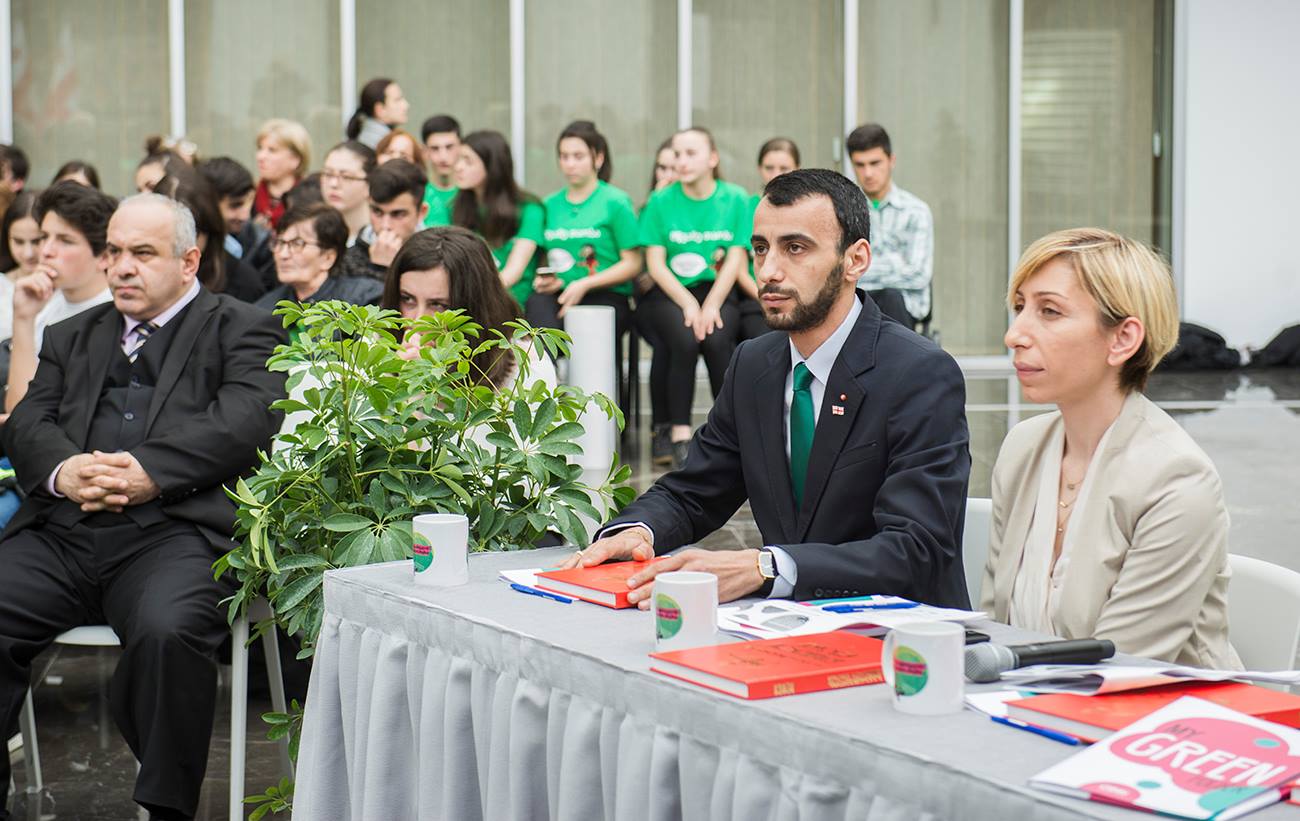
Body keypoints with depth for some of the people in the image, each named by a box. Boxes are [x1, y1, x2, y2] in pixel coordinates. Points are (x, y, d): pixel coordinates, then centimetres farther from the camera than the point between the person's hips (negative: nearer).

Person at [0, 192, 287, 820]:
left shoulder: (242, 330, 14)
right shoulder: (73, 337, 30)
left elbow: (248, 419, -4)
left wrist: (152, 471, -17)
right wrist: (63, 469, -9)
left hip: (175, 528, -5)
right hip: (59, 532, 5)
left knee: (168, 631, -35)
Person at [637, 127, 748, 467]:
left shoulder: (736, 199, 4)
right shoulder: (661, 201, 4)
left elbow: (736, 260, -1)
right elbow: (655, 263, 0)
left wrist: (711, 306, -14)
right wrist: (689, 304, -14)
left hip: (718, 292, 0)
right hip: (668, 294, 0)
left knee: (717, 340, -31)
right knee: (684, 339, -31)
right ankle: (679, 435, -24)